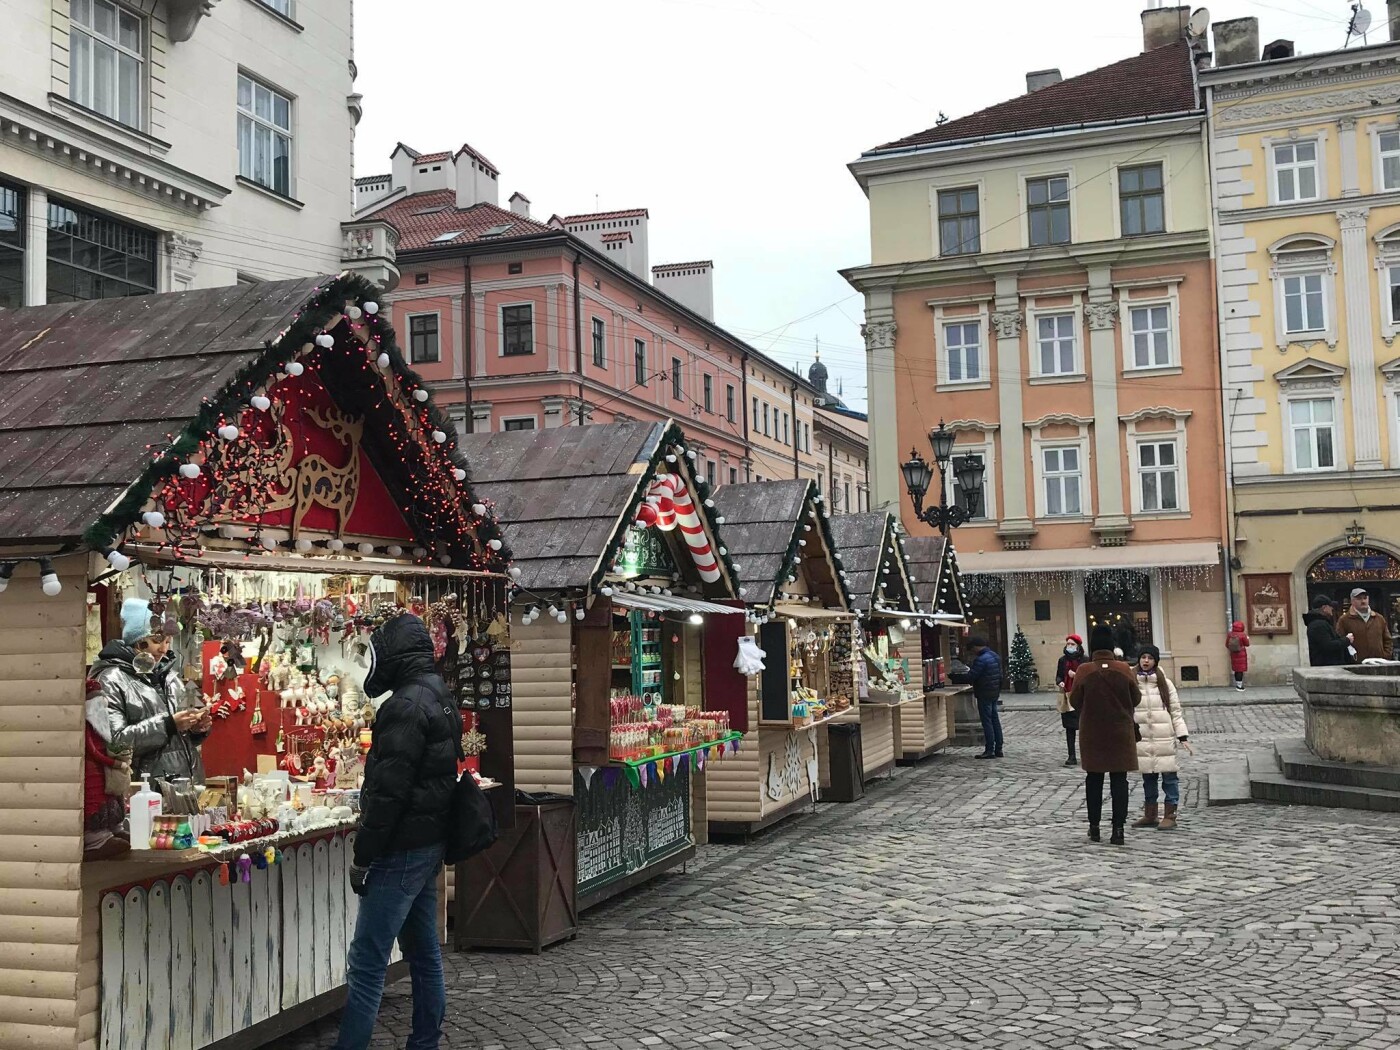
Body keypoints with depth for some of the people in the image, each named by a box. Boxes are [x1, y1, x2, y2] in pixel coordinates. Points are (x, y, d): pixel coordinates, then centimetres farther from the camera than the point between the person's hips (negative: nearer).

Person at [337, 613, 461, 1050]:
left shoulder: (406, 706, -18)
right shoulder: (441, 699, 13)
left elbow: (389, 790, -21)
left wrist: (362, 855, -15)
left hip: (402, 850, -10)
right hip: (430, 843, 10)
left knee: (367, 962, -7)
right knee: (424, 952, 14)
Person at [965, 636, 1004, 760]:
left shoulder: (981, 659, -20)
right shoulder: (994, 655, 10)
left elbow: (971, 677, -18)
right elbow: (1000, 675, 15)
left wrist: (969, 671, 1)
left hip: (984, 695, -9)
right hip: (995, 693, 9)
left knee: (987, 722, -4)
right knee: (995, 720, 12)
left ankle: (989, 751, -2)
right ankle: (998, 749, 16)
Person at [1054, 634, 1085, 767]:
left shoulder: (1084, 660, -4)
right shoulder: (1062, 660, 9)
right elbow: (1058, 676, 16)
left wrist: (1076, 675, -16)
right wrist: (1060, 682, -5)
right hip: (1066, 698, 4)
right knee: (1069, 729, 7)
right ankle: (1071, 756, 11)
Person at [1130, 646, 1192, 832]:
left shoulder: (1166, 683, -1)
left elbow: (1176, 712, 2)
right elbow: (1127, 711, 8)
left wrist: (1182, 736, -4)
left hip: (1164, 738, -2)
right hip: (1142, 738, 2)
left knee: (1169, 775, 0)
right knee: (1148, 777, 11)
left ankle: (1170, 815, 9)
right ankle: (1150, 815, 21)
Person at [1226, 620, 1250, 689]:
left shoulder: (1230, 635, -6)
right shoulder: (1243, 635, -17)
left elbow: (1227, 645, 1)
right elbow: (1247, 644, -5)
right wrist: (1247, 638, 13)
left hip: (1233, 654, 5)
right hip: (1241, 655, -5)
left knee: (1236, 670, 15)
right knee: (1240, 670, 0)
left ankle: (1238, 684, 24)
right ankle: (1239, 686, 1)